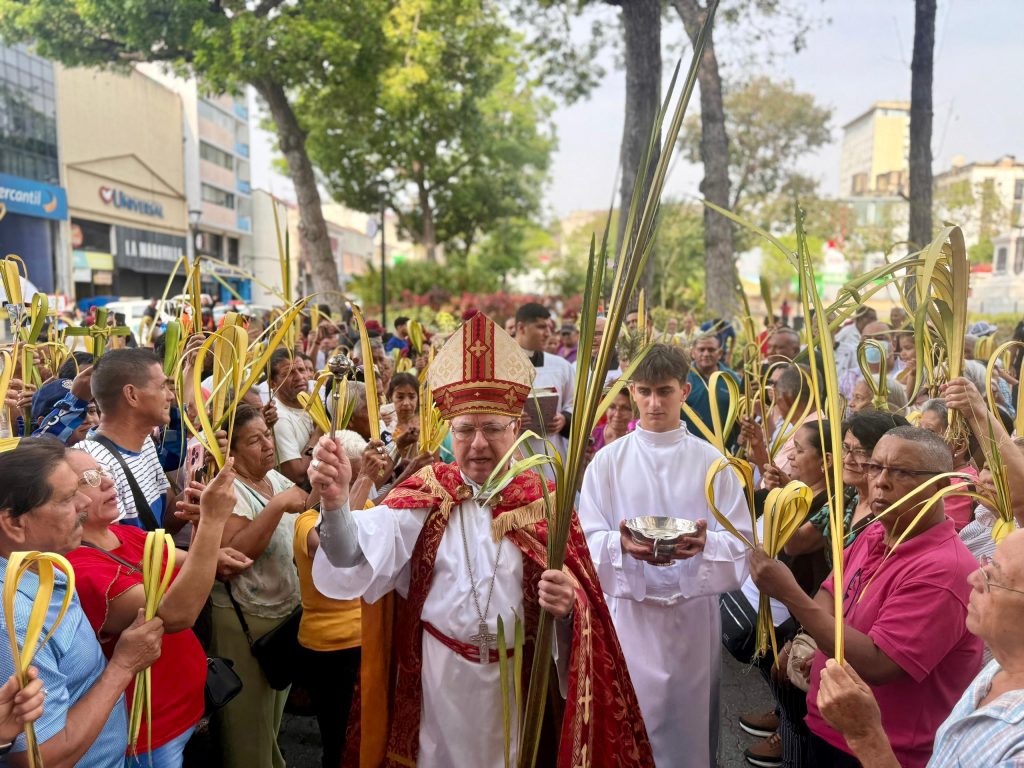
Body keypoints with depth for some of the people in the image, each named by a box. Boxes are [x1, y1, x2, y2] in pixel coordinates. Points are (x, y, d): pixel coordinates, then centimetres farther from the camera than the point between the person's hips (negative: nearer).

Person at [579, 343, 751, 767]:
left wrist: (706, 543, -23)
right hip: (630, 610, -1)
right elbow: (587, 540, -4)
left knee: (691, 716, 15)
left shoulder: (713, 462, 0)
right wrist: (621, 544, -25)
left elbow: (741, 541, -2)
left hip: (695, 610, 1)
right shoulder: (607, 461, -2)